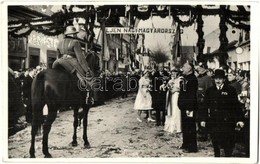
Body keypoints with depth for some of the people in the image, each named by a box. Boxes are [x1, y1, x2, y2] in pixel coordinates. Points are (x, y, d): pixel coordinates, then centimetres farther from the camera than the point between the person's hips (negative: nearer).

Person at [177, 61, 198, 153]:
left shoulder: (193, 79, -15)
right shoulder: (185, 78, 14)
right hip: (184, 106, 10)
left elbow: (192, 95, -21)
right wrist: (180, 104, 15)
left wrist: (190, 108, -23)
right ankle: (186, 144, 28)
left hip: (189, 107, -10)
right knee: (185, 126, 17)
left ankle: (192, 147, 5)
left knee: (190, 127, -3)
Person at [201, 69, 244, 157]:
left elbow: (236, 106, 0)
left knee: (228, 142, 0)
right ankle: (217, 156, 25)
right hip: (213, 121, 3)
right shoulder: (209, 90, 8)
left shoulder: (231, 90, 0)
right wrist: (203, 119, 5)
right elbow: (205, 105, 10)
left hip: (227, 121, -2)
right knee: (215, 142, 8)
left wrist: (238, 119, -5)